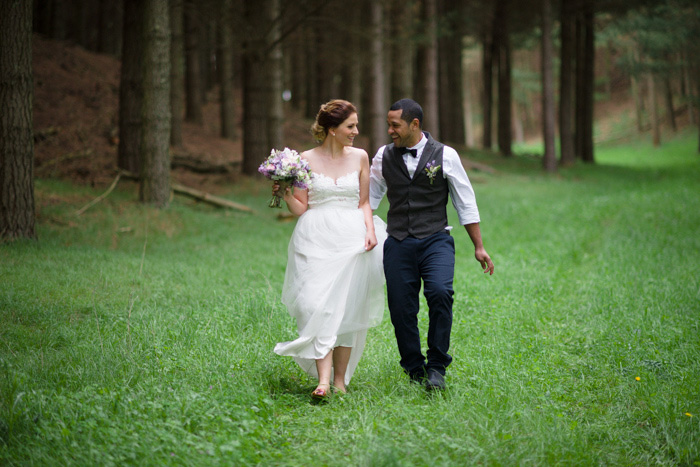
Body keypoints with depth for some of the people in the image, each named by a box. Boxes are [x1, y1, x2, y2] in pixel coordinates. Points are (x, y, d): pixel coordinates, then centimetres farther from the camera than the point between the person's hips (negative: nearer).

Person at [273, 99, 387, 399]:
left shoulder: (359, 158, 9)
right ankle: (323, 379, -20)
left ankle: (340, 380, 10)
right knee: (318, 307, -14)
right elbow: (301, 209, 4)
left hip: (351, 238, 2)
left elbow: (364, 203, 13)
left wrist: (370, 229, -3)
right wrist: (285, 194, -13)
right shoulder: (306, 160, 2)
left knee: (348, 310, 1)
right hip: (316, 239, -2)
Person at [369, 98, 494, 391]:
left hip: (435, 240, -3)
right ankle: (415, 369, 19)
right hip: (398, 243, 3)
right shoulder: (384, 156, 8)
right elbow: (369, 198, 17)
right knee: (401, 310, -1)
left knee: (439, 292, -25)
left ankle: (436, 366, -10)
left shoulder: (445, 155, 1)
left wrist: (478, 246, 7)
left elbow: (465, 203, 6)